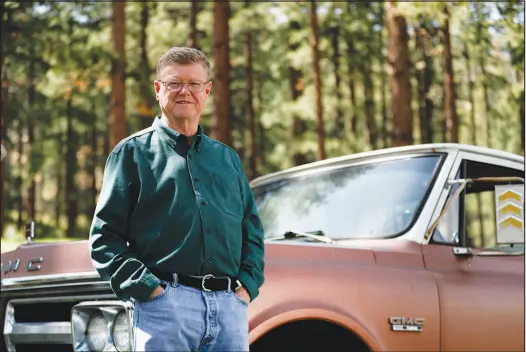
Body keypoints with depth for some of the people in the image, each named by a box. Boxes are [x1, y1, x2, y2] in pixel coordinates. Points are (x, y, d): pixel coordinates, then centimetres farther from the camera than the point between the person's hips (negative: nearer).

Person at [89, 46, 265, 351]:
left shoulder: (228, 158, 21)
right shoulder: (133, 152, 8)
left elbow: (253, 231, 23)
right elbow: (104, 237, 2)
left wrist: (248, 285, 6)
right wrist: (145, 288, -10)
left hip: (230, 305, 4)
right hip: (166, 303, -4)